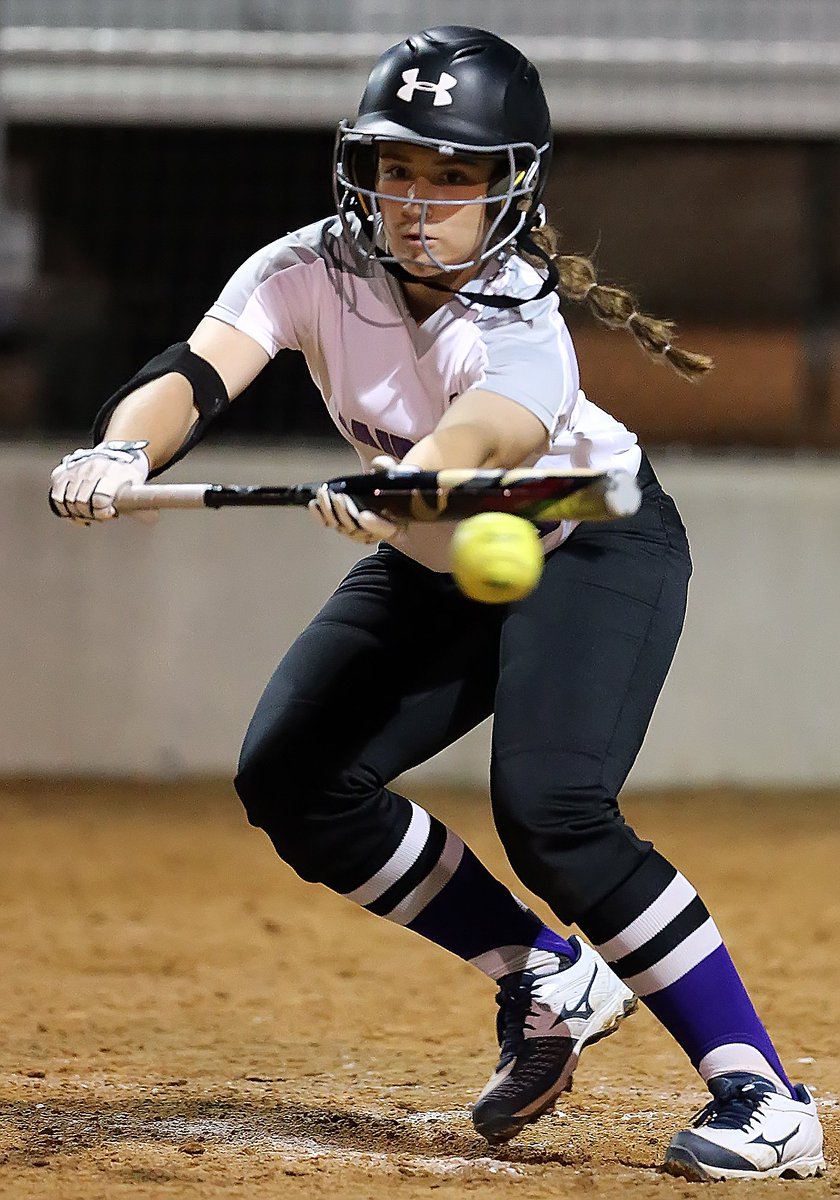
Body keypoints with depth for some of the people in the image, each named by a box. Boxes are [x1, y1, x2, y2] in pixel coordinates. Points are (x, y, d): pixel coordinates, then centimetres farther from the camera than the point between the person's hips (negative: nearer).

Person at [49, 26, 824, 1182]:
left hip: (596, 551, -7)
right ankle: (548, 982, 10)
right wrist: (121, 452, -56)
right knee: (291, 779, -6)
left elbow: (475, 441, -54)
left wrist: (400, 489, -77)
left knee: (548, 809, -27)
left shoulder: (520, 336, -33)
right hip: (439, 566, 7)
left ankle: (763, 1095, -21)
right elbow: (193, 376, -34)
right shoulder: (312, 270, -19)